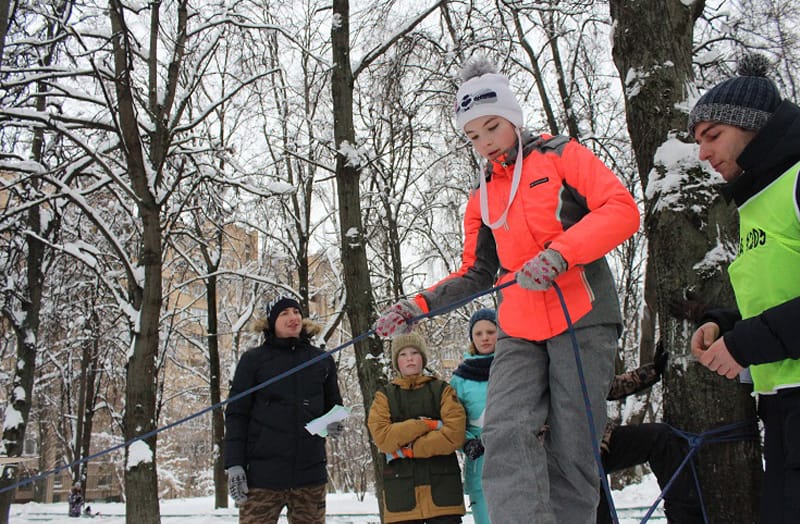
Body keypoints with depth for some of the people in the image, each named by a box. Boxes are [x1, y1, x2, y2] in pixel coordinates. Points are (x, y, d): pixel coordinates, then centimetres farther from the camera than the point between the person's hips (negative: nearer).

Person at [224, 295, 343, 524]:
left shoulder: (322, 360, 12)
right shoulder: (253, 360, 4)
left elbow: (334, 405, 22)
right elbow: (236, 414, 2)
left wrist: (333, 422, -1)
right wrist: (234, 463, -7)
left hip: (310, 472, 3)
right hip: (263, 471, -3)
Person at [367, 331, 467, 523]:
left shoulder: (443, 390, 9)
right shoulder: (385, 395, 11)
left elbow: (455, 434, -7)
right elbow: (381, 436, -7)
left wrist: (408, 449, -9)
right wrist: (427, 424, -11)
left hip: (442, 483, 0)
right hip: (401, 486, 0)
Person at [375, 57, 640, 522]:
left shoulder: (562, 155, 6)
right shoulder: (482, 197, 21)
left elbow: (622, 210, -7)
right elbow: (477, 274, 23)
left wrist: (558, 254, -21)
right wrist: (419, 306, 7)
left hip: (583, 321, -4)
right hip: (519, 333, 4)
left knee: (571, 453, -5)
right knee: (505, 433, -18)